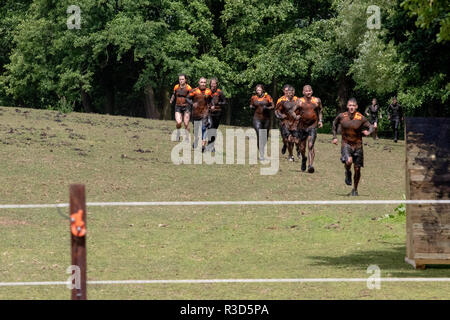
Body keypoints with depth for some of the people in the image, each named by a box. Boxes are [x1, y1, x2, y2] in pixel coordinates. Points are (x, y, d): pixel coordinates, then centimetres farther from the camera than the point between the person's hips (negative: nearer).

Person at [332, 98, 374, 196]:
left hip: (357, 145, 1)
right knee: (348, 161, -29)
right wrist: (334, 137, 10)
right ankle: (348, 173, 7)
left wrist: (368, 132, -26)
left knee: (357, 169, 5)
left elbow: (371, 127, -3)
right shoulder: (342, 116, -6)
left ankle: (355, 189, 27)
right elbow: (334, 124, 14)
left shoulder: (361, 118, -10)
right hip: (346, 144, -1)